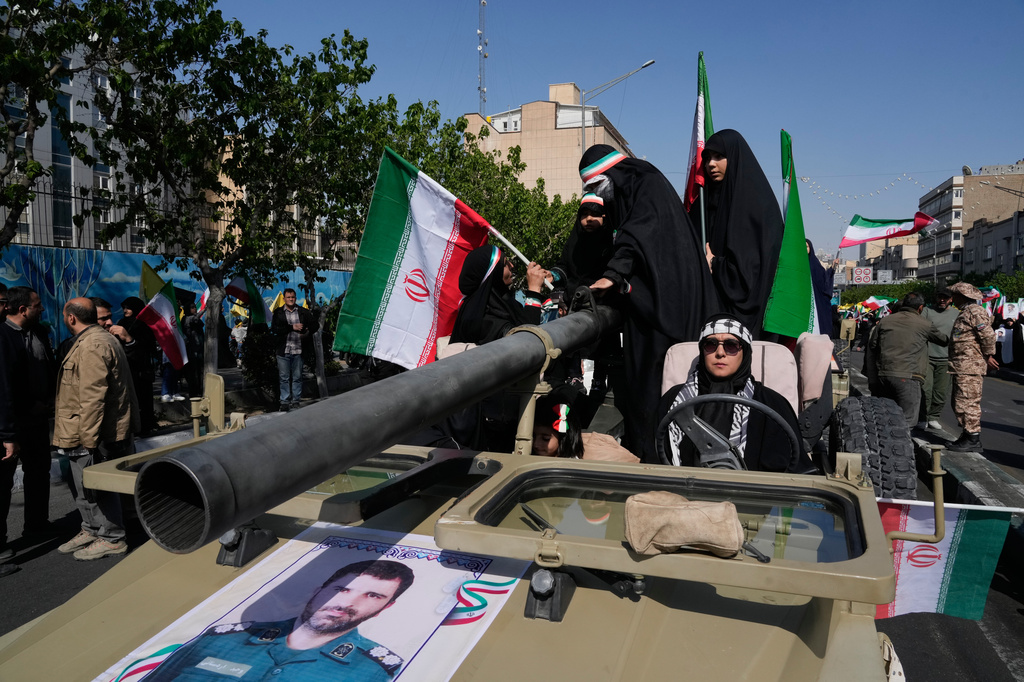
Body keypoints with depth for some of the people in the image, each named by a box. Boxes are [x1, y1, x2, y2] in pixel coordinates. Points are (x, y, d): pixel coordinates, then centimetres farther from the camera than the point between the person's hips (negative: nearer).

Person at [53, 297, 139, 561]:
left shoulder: (91, 346, -20)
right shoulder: (102, 339, 16)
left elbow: (92, 397, -25)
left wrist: (88, 439, -24)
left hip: (93, 433, -11)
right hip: (90, 432, 11)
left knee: (93, 487, 0)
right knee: (83, 486, 19)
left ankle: (111, 539, 10)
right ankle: (92, 530, 31)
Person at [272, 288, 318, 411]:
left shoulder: (303, 312, 10)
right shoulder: (278, 313, 5)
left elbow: (314, 325, 11)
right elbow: (274, 328, -8)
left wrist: (307, 331, -10)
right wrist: (292, 327, -17)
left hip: (298, 350, 1)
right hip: (283, 350, -1)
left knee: (297, 377, 6)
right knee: (284, 378, 3)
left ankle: (296, 401, 15)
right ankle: (285, 402, 11)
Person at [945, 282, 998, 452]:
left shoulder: (975, 312, -12)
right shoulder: (964, 313, 21)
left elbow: (988, 336, -19)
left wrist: (988, 356, -10)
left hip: (970, 368, -11)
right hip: (961, 367, 11)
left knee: (967, 403, -9)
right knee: (959, 404, 15)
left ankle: (973, 440, -5)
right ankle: (968, 437, 23)